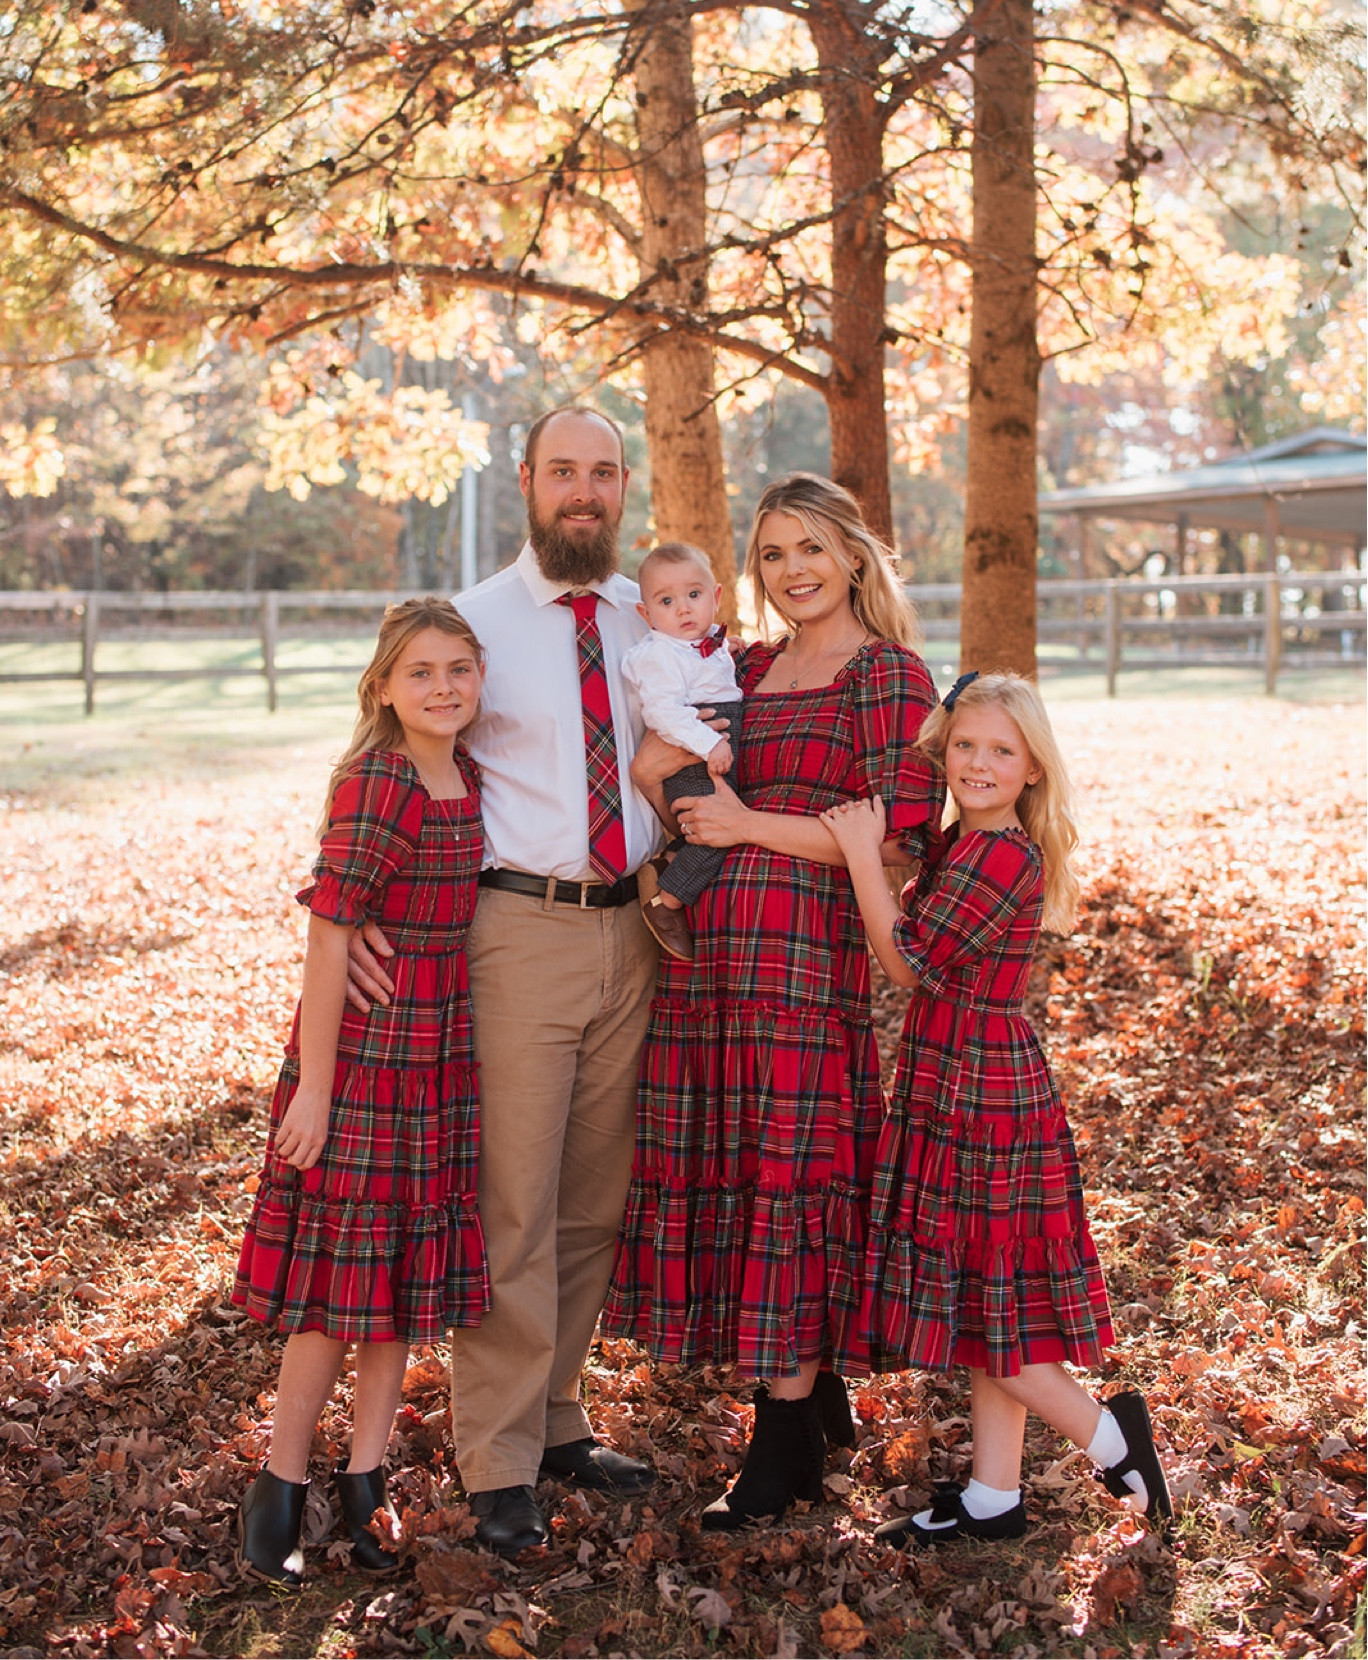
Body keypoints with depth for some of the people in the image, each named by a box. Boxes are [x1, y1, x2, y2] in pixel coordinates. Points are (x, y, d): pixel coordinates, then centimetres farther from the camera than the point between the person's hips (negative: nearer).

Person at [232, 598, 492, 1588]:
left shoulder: (469, 779, 6)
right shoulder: (376, 783, -17)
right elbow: (330, 936, -18)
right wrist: (313, 1086, -18)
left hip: (442, 1062, 7)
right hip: (361, 1061, -7)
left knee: (411, 1273, 12)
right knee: (341, 1278, 1)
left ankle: (365, 1482, 24)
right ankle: (282, 1489, 17)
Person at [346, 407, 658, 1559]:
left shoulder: (654, 623, 10)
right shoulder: (474, 622, -1)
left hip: (631, 929, 5)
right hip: (521, 929, -4)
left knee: (597, 1198, 13)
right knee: (513, 1203, -3)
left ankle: (556, 1419, 28)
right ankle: (500, 1464, 8)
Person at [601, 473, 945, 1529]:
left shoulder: (888, 676, -2)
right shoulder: (750, 670, 19)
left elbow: (904, 834, -11)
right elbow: (661, 768, 28)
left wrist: (749, 826, -10)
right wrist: (664, 772, 4)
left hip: (811, 951, -7)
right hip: (710, 951, 7)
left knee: (791, 1167, -4)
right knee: (721, 1165, 7)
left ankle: (788, 1442, 7)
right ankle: (819, 1395, 23)